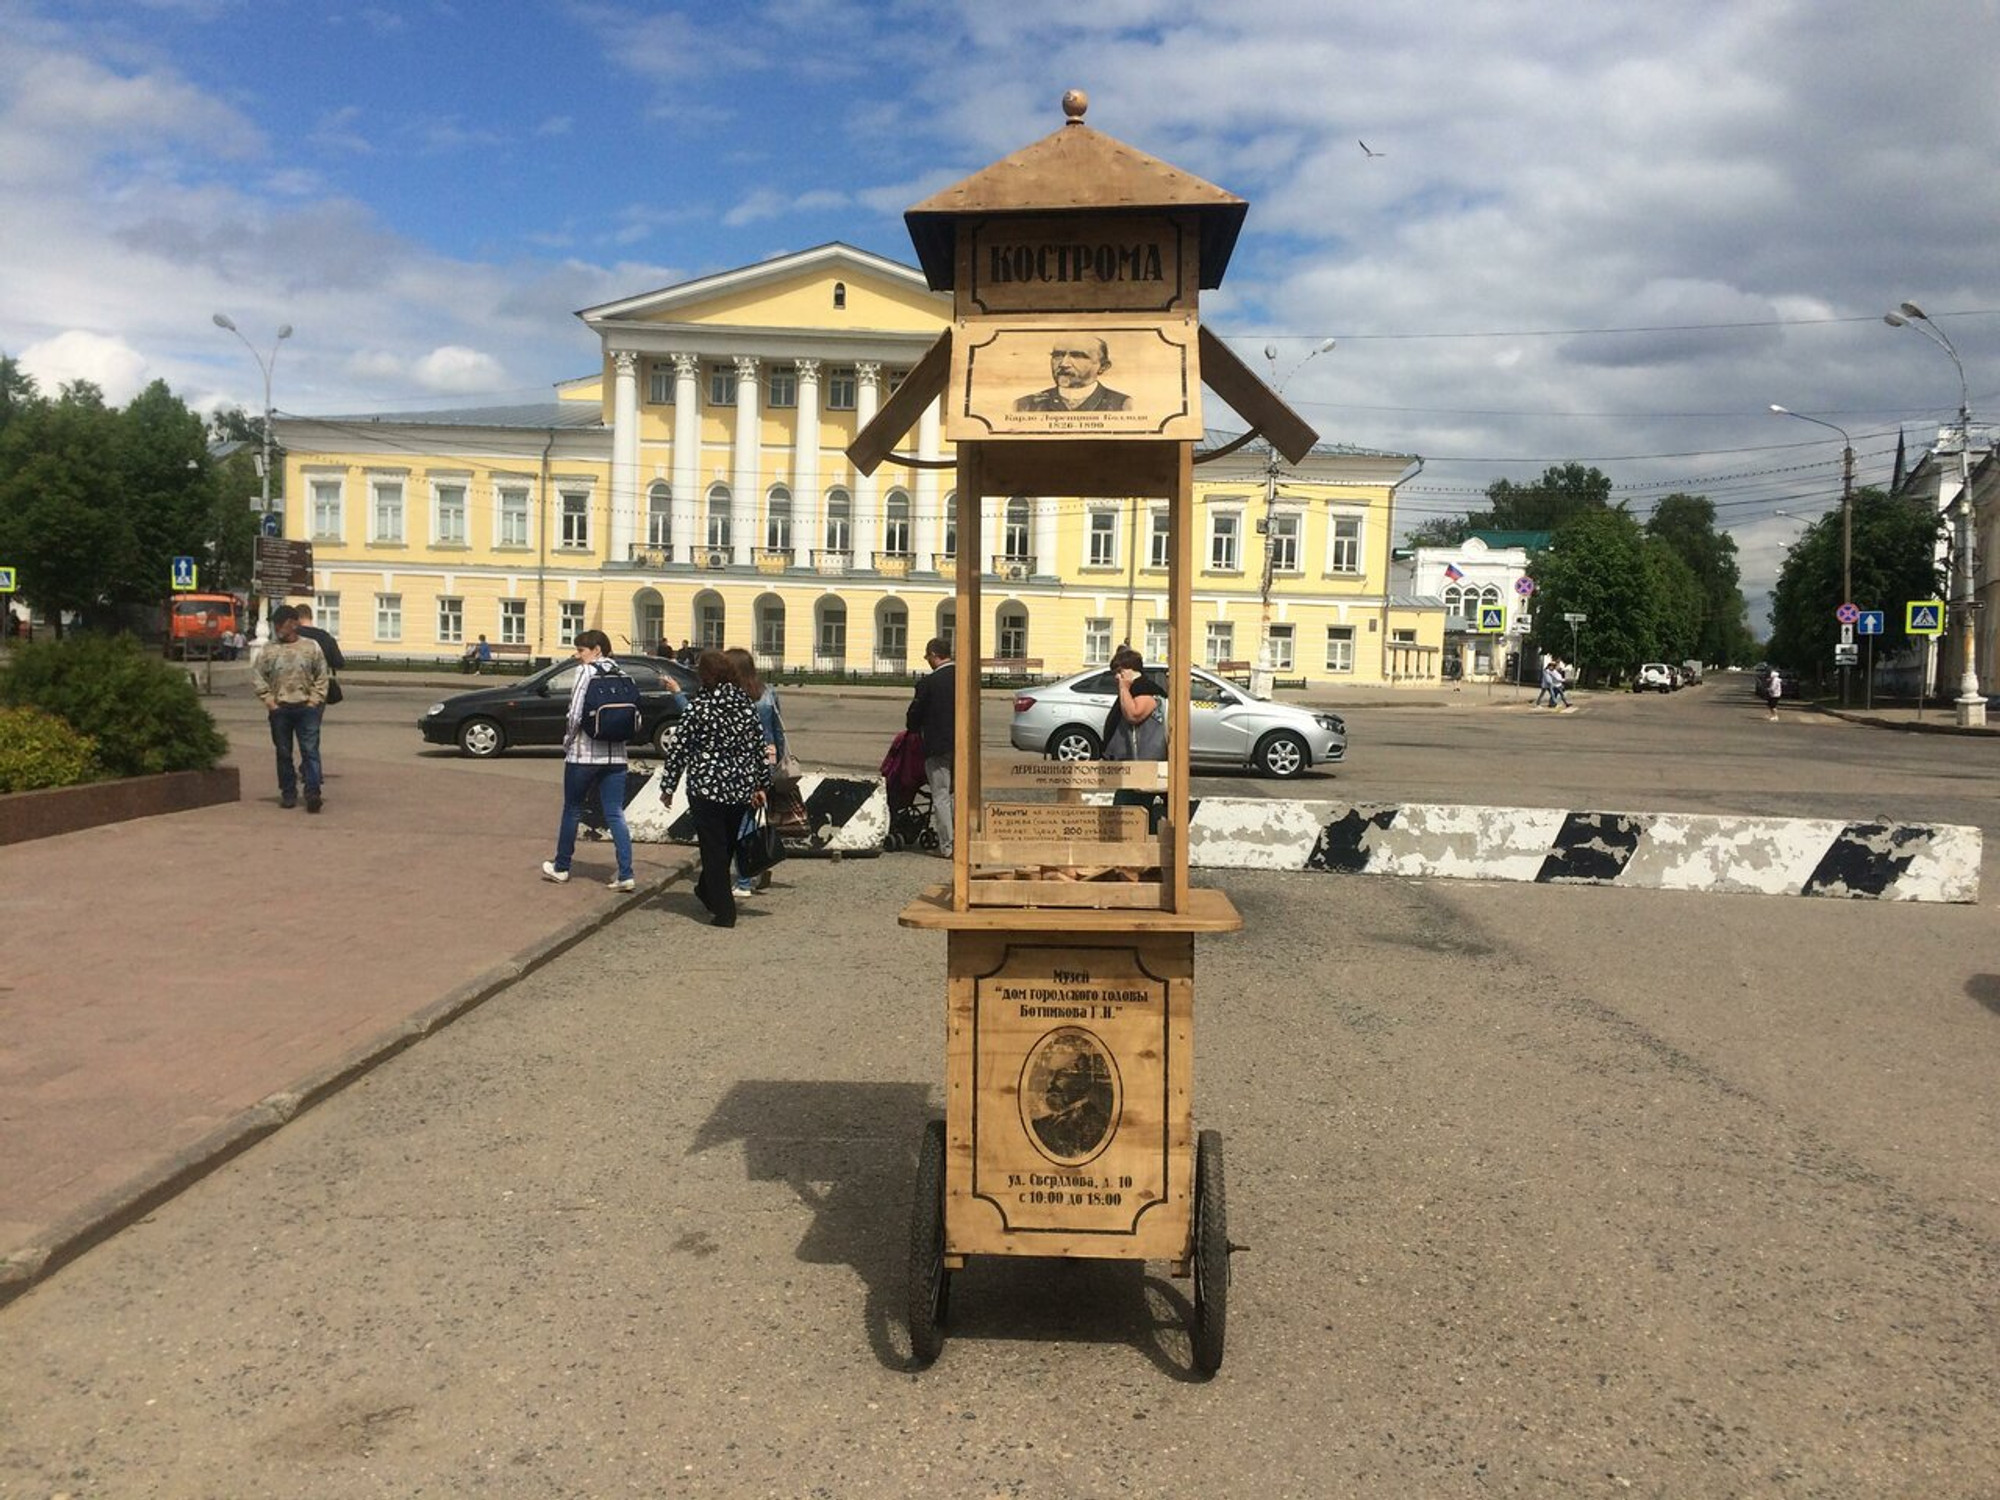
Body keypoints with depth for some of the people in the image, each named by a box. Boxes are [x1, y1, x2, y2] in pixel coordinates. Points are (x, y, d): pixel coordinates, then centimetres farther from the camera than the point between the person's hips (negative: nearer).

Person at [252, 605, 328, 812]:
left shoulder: (311, 647, 4)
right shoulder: (269, 650, 5)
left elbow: (322, 675, 6)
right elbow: (256, 674, 7)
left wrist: (316, 698, -3)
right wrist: (268, 699, -1)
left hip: (306, 707, -2)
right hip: (280, 709, 2)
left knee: (310, 751, -9)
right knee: (283, 753, 7)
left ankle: (312, 793, -12)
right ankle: (288, 794, 16)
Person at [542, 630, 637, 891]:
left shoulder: (586, 671, -9)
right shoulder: (622, 674, 8)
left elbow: (575, 714, -14)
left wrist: (567, 742, 0)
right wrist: (617, 736, 12)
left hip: (583, 754, -4)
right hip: (615, 755, 5)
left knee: (572, 810, 13)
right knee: (615, 815, 4)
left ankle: (561, 867, 27)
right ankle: (625, 875, -4)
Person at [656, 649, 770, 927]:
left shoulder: (699, 707, -10)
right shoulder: (746, 705, 2)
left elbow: (678, 748, -8)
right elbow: (759, 746, 6)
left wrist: (668, 786, 1)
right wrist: (761, 784, 14)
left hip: (707, 789, -5)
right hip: (741, 789, 5)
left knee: (713, 850, 4)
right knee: (727, 847, 20)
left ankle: (724, 911, 4)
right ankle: (707, 892, 39)